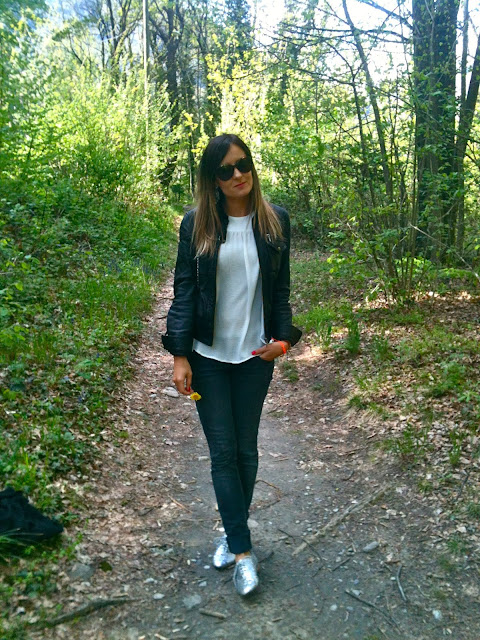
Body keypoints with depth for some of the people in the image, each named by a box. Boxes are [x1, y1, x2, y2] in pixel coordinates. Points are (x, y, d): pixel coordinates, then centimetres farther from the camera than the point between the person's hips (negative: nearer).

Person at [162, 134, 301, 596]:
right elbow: (184, 290, -2)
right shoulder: (197, 224, -3)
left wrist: (283, 336, -6)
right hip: (208, 355, -1)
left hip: (255, 355, 2)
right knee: (223, 452, 1)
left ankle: (233, 532, 30)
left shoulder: (275, 221, 2)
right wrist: (179, 356, -7)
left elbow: (280, 289, 8)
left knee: (246, 449, 10)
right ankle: (242, 549, 14)